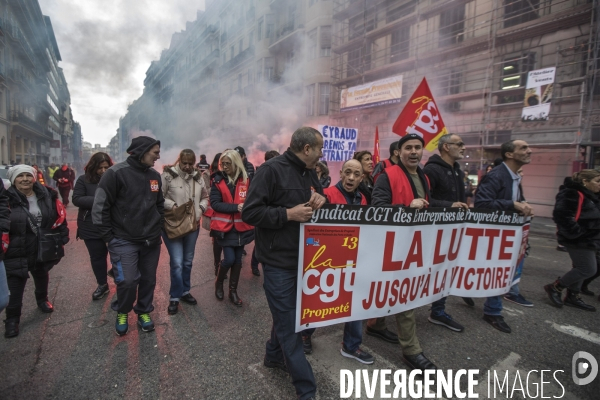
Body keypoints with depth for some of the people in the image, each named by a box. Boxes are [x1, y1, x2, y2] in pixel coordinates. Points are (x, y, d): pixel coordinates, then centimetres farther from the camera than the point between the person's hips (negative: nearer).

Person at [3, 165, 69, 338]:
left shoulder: (47, 195, -5)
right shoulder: (7, 199, -16)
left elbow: (59, 216, 3)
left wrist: (61, 238, 2)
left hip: (42, 250, 4)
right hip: (16, 252, -4)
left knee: (42, 278, 25)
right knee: (15, 287, 2)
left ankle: (42, 299, 50)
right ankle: (12, 319, 20)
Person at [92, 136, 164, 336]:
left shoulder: (154, 175, 6)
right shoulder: (116, 173, -13)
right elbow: (100, 207, -11)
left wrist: (158, 228, 12)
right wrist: (109, 237, -9)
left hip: (151, 241, 5)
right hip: (124, 240, -5)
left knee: (149, 280, 12)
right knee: (127, 281, -8)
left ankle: (144, 312, 35)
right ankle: (122, 313, 23)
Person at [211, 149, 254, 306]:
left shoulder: (246, 180, -2)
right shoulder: (218, 180, -3)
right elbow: (215, 203, -10)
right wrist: (235, 207, -21)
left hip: (241, 226, 2)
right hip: (225, 226, -2)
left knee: (238, 259, 11)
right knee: (229, 258, -6)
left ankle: (233, 290, 28)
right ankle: (219, 283, 25)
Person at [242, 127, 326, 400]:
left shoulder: (310, 174, 9)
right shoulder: (271, 170, -16)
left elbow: (317, 201, 18)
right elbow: (250, 212, -18)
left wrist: (320, 200, -5)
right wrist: (288, 214, -23)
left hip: (303, 257, 8)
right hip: (279, 260, -8)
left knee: (289, 314, 22)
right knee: (288, 322, 3)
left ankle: (274, 355, 45)